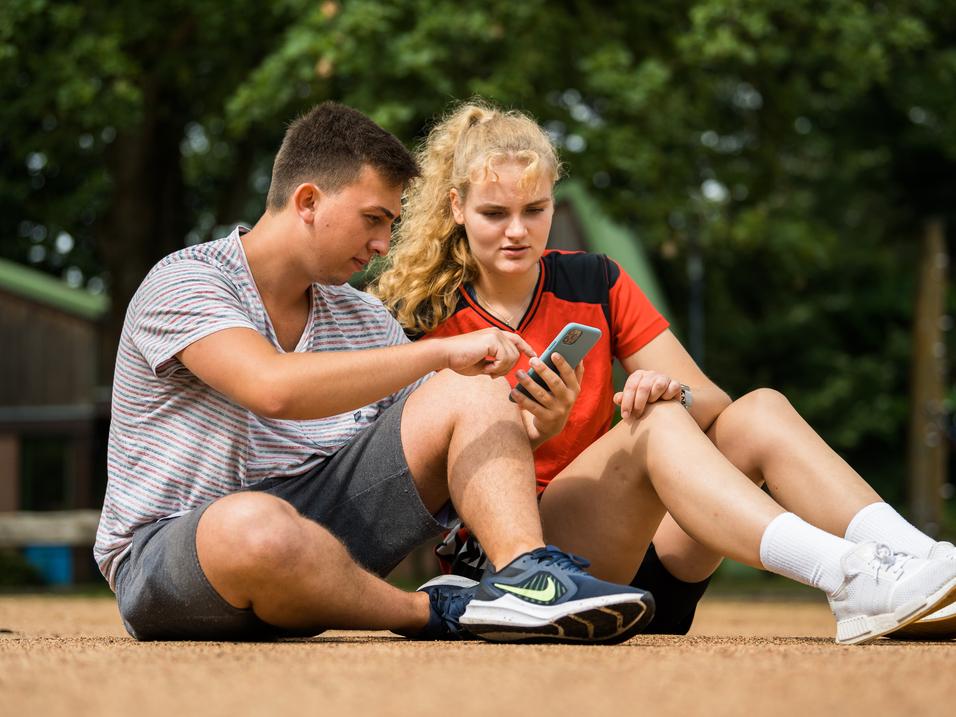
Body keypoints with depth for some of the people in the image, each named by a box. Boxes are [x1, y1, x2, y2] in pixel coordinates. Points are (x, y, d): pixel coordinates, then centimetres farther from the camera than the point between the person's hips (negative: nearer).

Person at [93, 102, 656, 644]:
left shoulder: (366, 322, 13)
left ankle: (526, 573, -29)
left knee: (472, 390, -5)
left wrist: (535, 425, -7)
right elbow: (272, 387, -30)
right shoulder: (182, 284, -11)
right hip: (168, 555, -6)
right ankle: (430, 612, -17)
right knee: (257, 525, -44)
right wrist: (442, 351, -25)